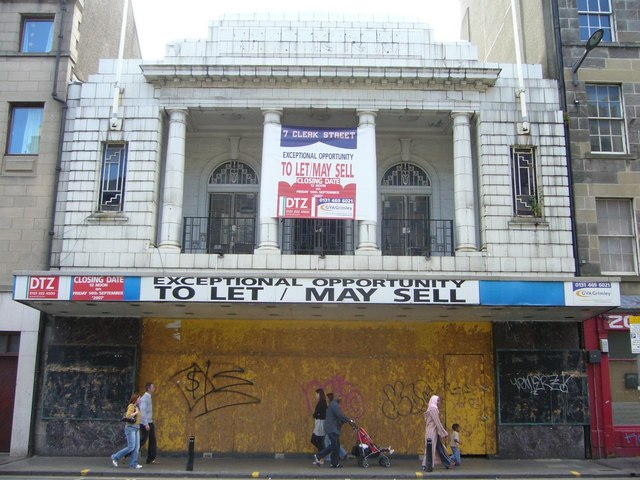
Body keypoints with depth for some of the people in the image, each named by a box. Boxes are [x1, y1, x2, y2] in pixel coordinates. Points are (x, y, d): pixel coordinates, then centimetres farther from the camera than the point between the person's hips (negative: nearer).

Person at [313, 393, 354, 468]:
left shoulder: (334, 405, 20)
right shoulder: (334, 405, -13)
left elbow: (339, 416, 21)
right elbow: (340, 415, -22)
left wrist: (347, 420, 12)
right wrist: (349, 420, -13)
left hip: (334, 429, 11)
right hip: (332, 429, -11)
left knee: (337, 446, 8)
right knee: (334, 445, -14)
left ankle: (335, 463, 10)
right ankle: (318, 456, -9)